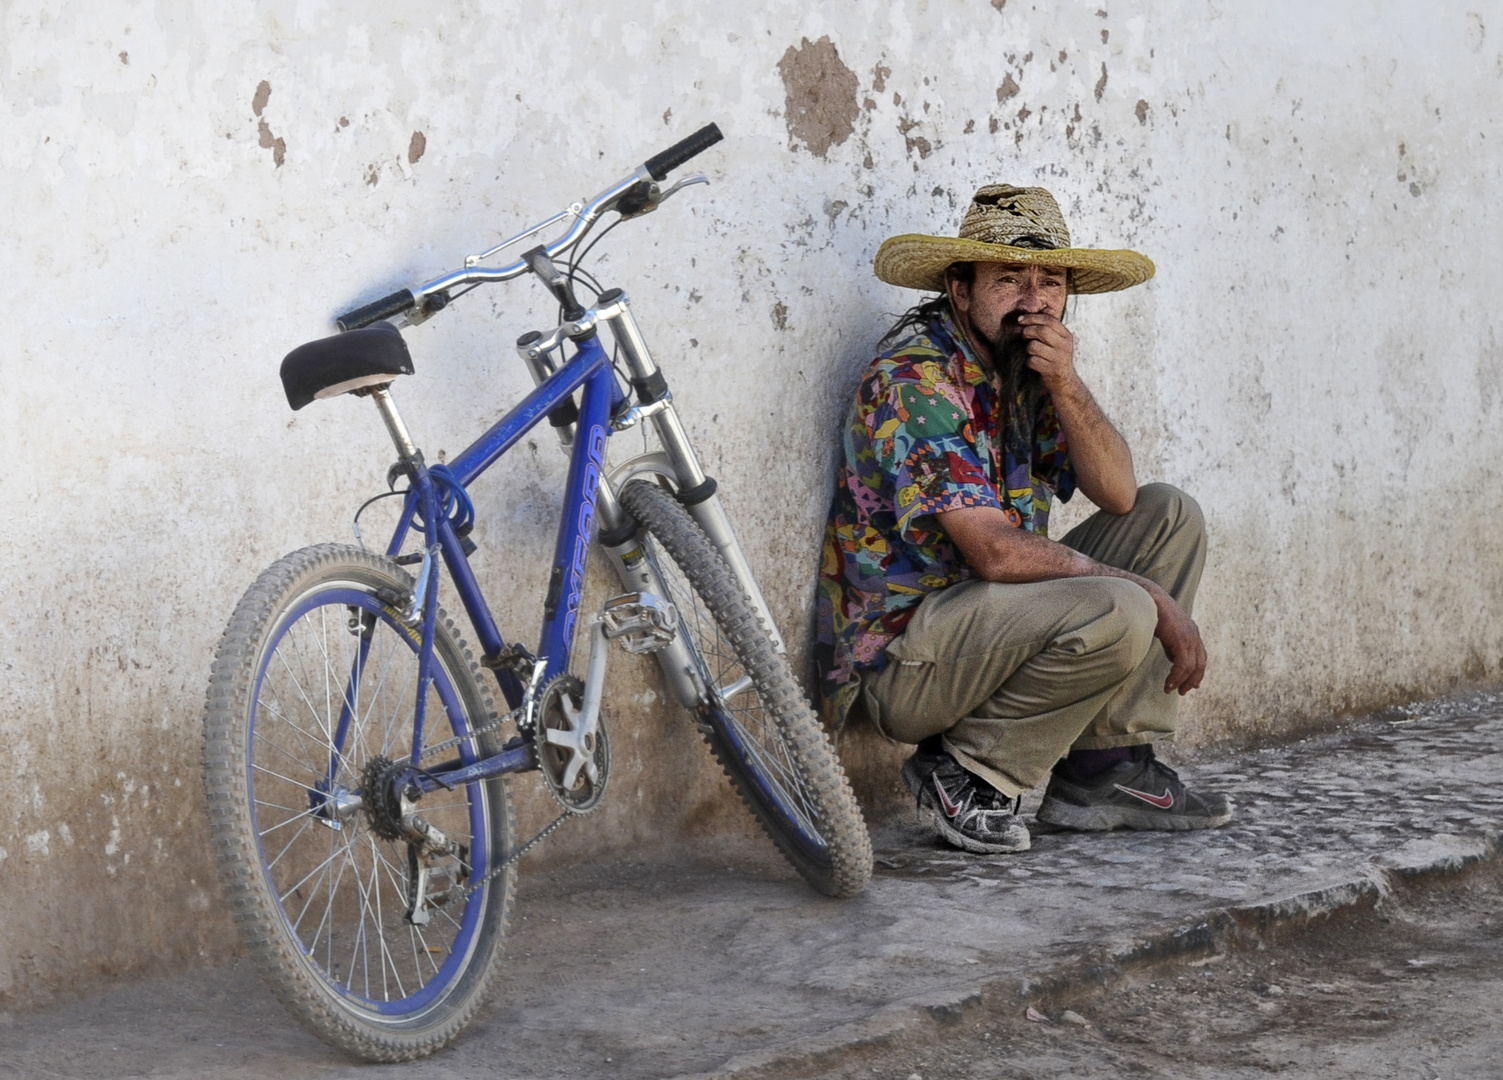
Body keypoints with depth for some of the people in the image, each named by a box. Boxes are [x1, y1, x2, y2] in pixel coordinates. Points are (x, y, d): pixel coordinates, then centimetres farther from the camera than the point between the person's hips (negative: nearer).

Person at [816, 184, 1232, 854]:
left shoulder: (1026, 367, 9)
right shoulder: (918, 376, -19)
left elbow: (1118, 494, 3)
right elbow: (995, 551, -25)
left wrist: (1064, 385, -15)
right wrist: (1155, 600, -18)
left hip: (990, 616, 10)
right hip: (900, 653, -9)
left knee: (1170, 516, 7)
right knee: (1116, 615, -30)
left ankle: (1104, 771, 3)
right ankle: (968, 772, -8)